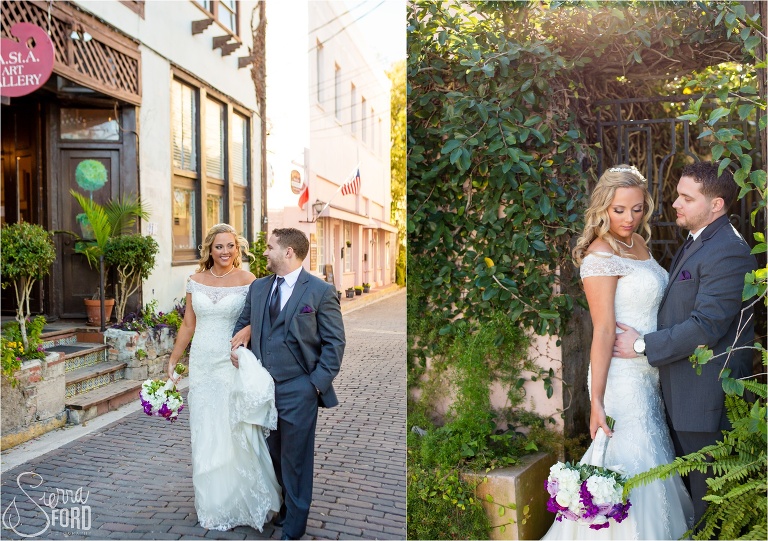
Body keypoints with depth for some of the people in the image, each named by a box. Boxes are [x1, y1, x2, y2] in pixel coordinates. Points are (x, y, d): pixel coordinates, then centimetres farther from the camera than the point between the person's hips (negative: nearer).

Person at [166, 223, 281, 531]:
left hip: (233, 365, -4)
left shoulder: (247, 281, -6)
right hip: (202, 364, 4)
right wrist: (172, 361, 12)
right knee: (205, 434, 11)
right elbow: (188, 325, 11)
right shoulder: (196, 281, 5)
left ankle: (243, 500, 21)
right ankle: (212, 503, 27)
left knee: (236, 433, 2)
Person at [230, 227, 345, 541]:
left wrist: (318, 383, -13)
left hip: (298, 391, -5)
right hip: (262, 387, 5)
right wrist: (238, 343, 0)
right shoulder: (258, 287, 9)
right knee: (271, 456, 16)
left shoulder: (321, 291, -8)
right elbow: (244, 322, 22)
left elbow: (335, 342, -7)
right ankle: (277, 508, 37)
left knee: (295, 461, 7)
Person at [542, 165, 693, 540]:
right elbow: (603, 331, -20)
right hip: (623, 375, -8)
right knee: (632, 467, 2)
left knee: (653, 457, 19)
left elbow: (651, 306, 12)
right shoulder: (601, 254, -17)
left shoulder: (639, 243, 8)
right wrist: (596, 401, -20)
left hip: (651, 374, 8)